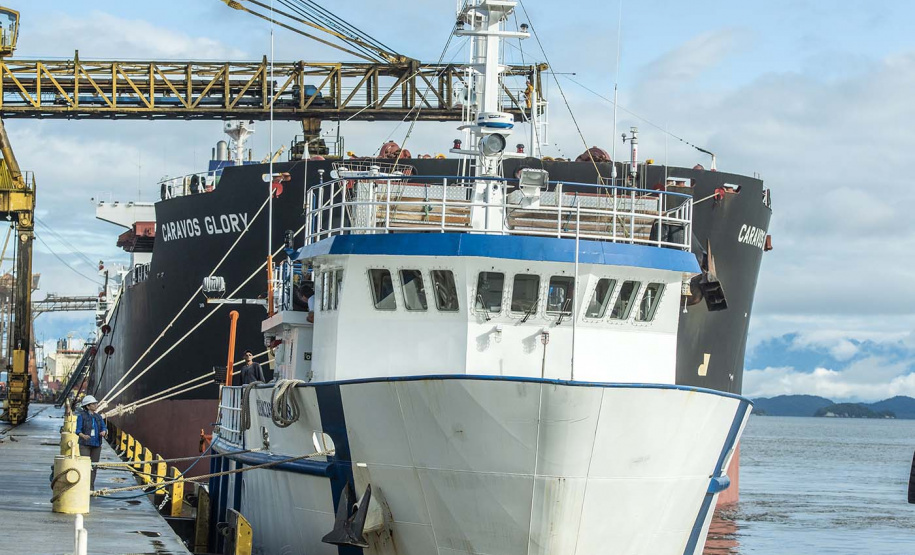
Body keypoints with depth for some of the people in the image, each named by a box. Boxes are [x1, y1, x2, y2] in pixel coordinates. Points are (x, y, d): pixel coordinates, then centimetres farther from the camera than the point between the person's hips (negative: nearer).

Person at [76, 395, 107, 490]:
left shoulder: (98, 417, 11)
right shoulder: (81, 416, -4)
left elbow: (104, 428, 7)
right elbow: (78, 430, -8)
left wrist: (104, 432, -16)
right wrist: (83, 436, -29)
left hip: (96, 445, 5)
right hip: (85, 444, -5)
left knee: (94, 466, 6)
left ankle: (91, 488, 12)